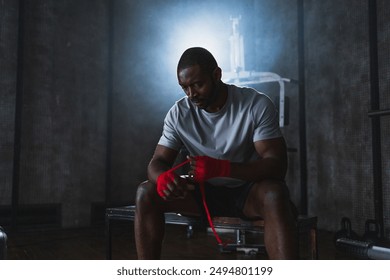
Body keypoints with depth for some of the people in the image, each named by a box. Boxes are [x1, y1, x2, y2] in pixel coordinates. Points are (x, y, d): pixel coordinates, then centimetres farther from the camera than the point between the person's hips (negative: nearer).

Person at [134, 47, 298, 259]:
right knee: (146, 193, -18)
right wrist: (163, 177, -32)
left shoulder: (257, 105, -15)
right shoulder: (178, 114, -5)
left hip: (247, 192, -3)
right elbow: (158, 161, -5)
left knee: (274, 195, -37)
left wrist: (222, 168, -37)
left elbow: (277, 164, -21)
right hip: (204, 193, 3)